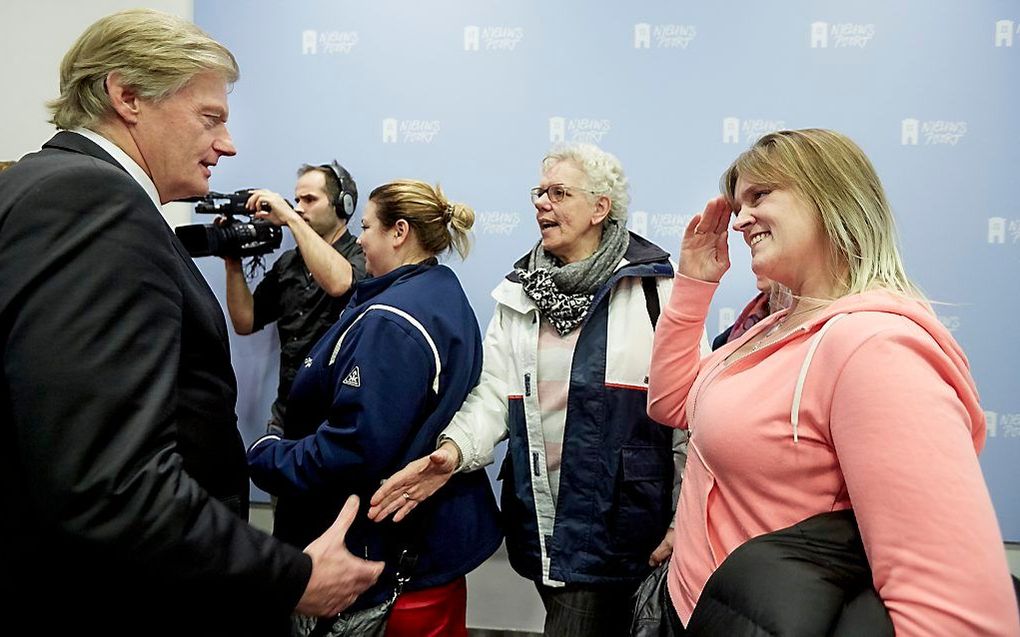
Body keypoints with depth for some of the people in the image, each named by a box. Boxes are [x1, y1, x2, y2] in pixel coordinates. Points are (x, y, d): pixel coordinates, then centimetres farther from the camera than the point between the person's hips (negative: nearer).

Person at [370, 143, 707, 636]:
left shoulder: (652, 289, -7)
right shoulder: (519, 292, 9)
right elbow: (495, 390, 3)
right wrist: (456, 448, -17)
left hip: (616, 520, -5)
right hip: (540, 519, 5)